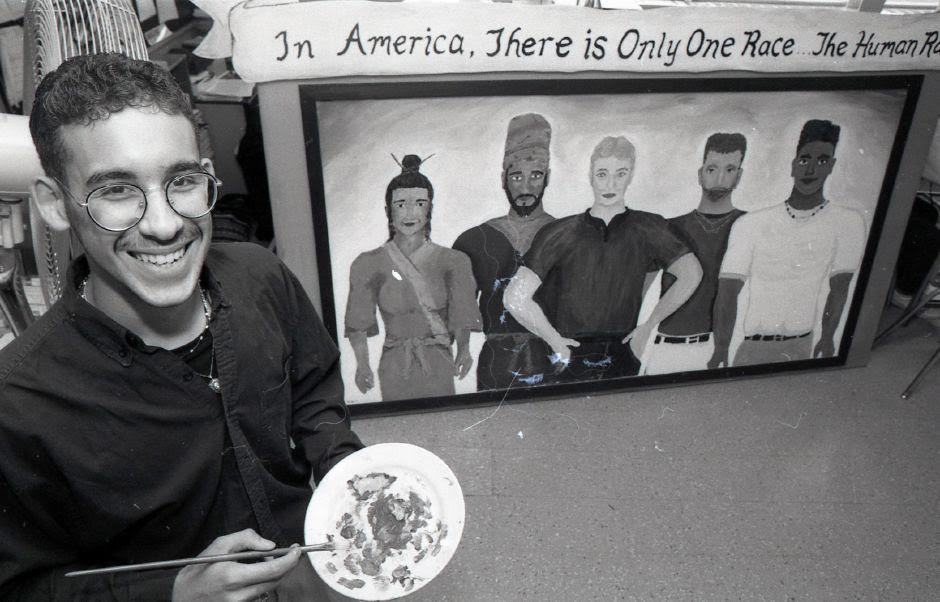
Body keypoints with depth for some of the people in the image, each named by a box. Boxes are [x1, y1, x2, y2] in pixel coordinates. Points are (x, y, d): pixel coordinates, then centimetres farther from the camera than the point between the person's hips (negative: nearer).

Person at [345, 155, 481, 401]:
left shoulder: (453, 262, 0)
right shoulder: (369, 264, -2)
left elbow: (462, 318, -1)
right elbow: (358, 324, -1)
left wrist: (464, 349, -13)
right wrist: (362, 365, -10)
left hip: (440, 368, 1)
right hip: (394, 371, 0)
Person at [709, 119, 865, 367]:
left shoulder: (849, 223, -3)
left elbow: (839, 289, 5)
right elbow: (728, 291, -12)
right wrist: (721, 350, -16)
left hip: (803, 346, 1)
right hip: (753, 347, -1)